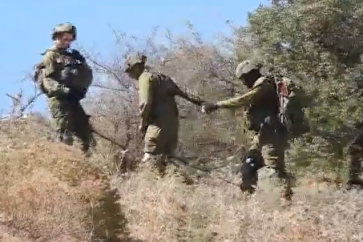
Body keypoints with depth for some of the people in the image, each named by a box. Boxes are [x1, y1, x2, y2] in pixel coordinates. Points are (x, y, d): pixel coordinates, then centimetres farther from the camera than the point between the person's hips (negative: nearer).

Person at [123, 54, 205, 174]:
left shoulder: (145, 77, -4)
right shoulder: (161, 77, 22)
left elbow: (145, 103, -14)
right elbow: (181, 91, 21)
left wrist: (142, 124, -5)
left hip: (159, 123, -9)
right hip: (173, 121, 9)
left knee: (150, 159, -10)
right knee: (167, 156, 11)